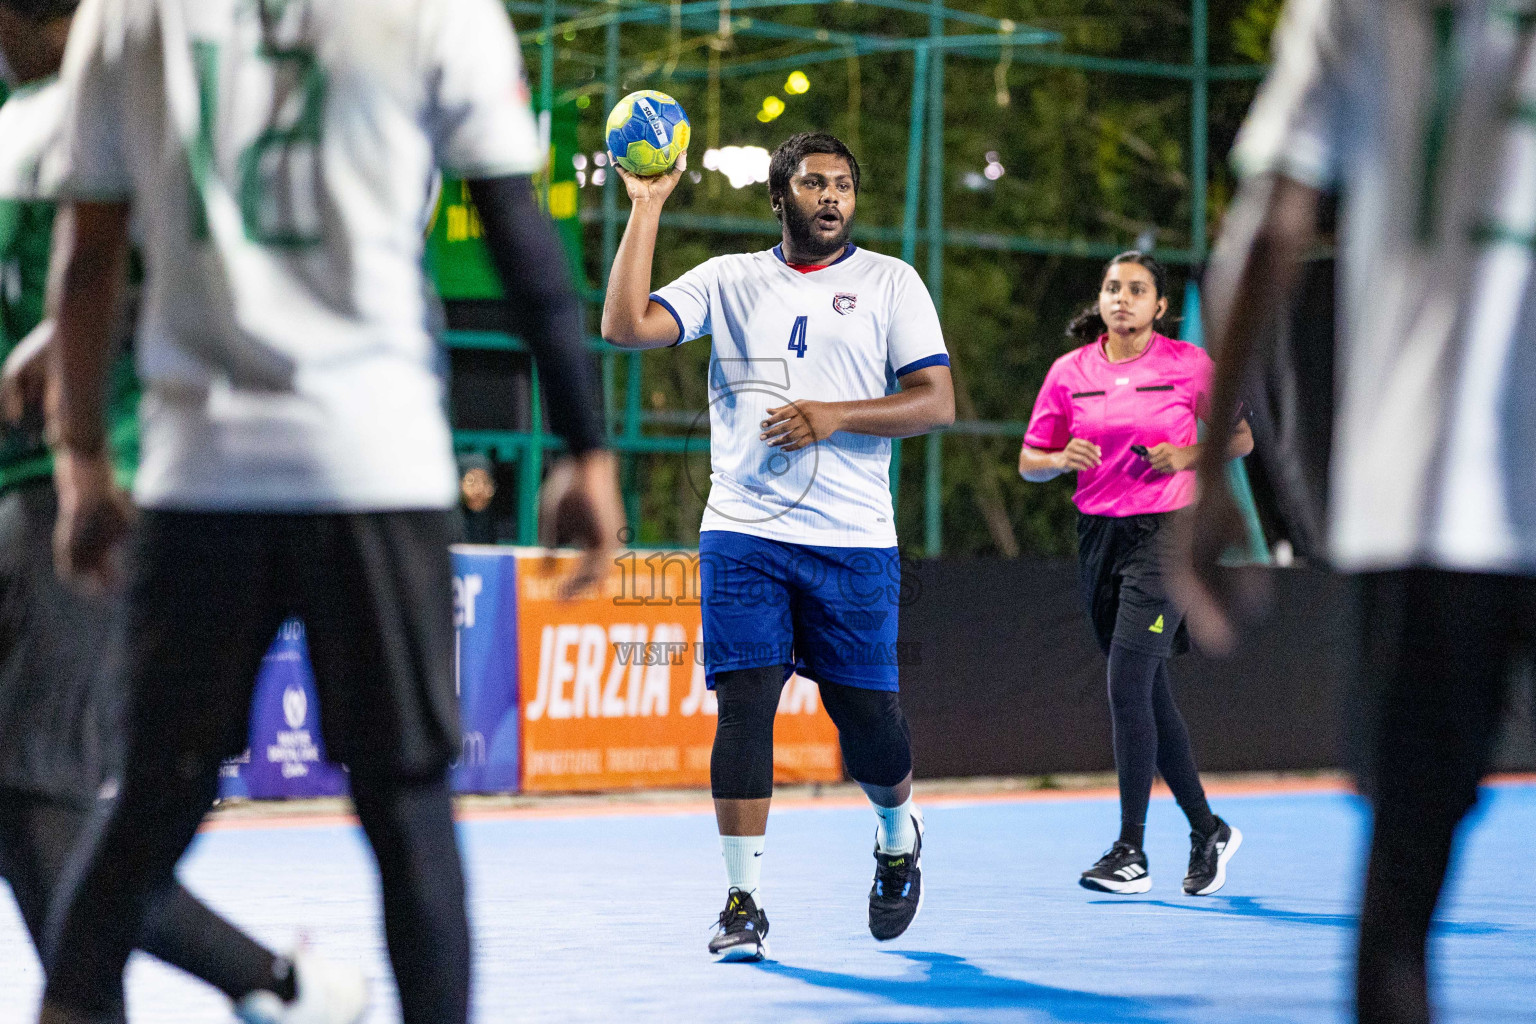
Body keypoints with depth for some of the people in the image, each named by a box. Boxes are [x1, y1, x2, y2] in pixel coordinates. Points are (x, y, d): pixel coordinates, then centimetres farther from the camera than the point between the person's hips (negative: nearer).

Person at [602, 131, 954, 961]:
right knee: (744, 705, -8)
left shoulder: (889, 283, 7)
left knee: (865, 712, 2)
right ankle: (743, 901, -2)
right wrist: (646, 207, -4)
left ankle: (898, 832, 33)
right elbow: (625, 327, -2)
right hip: (742, 531, 1)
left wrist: (835, 416, -14)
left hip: (853, 540, -1)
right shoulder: (729, 280, 10)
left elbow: (936, 401, 0)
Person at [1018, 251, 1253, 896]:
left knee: (1127, 685, -16)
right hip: (1098, 535, 5)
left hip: (1165, 534, -5)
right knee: (1149, 696, 9)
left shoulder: (1190, 365, -2)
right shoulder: (1069, 372, 5)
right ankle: (1206, 831, 25)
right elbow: (1029, 462, 10)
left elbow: (1240, 439, 8)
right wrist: (1063, 459, -11)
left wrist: (1187, 455, -10)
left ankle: (1131, 854, -11)